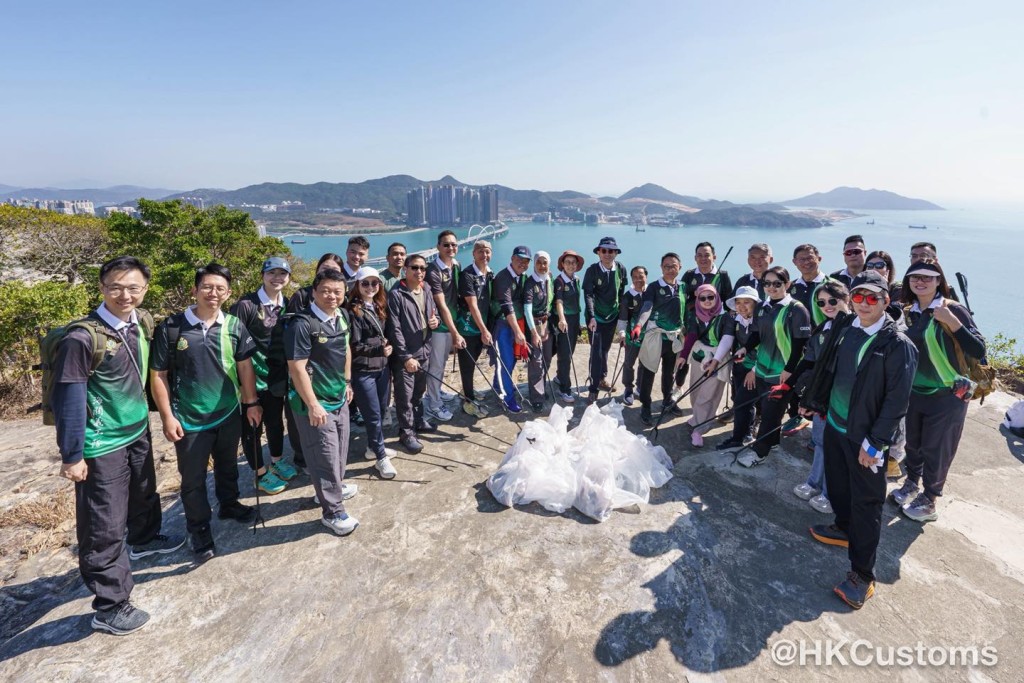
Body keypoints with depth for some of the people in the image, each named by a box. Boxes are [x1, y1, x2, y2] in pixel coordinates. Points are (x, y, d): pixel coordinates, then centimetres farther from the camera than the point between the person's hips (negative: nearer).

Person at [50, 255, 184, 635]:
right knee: (105, 527, 2)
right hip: (102, 446, -7)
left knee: (144, 494, 29)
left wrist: (146, 416, 16)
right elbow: (68, 401, -19)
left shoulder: (142, 322, -2)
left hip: (138, 432, 8)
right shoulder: (82, 338, -23)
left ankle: (144, 540, 56)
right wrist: (71, 456, -16)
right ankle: (109, 607, 17)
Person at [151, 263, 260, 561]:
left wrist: (251, 403, 3)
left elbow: (245, 366, 4)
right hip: (190, 419, -3)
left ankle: (229, 504, 47)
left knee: (228, 465, 23)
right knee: (193, 479, 10)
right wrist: (167, 416, -10)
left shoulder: (234, 326, -4)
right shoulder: (172, 327, -13)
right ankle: (199, 531, 28)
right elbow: (158, 375, -8)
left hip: (229, 413, 3)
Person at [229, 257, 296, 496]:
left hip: (277, 377, 5)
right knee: (252, 426, 10)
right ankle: (261, 474, 25)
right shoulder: (246, 304, -15)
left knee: (276, 422, 21)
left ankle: (277, 461, 41)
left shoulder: (288, 305, 3)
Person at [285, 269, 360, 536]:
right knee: (325, 457, 3)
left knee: (340, 449, 23)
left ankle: (334, 487, 47)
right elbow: (297, 368, -22)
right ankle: (332, 512, 19)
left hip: (340, 398, 8)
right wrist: (313, 405, -21)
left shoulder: (342, 316, 3)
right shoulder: (302, 324, -22)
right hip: (316, 403, -8)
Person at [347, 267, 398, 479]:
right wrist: (380, 350, -23)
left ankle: (374, 447, 34)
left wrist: (387, 346, 4)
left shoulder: (380, 307, 9)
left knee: (381, 410, 15)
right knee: (373, 415, 0)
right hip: (363, 371, -7)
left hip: (382, 367, 7)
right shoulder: (353, 311, -14)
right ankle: (381, 458, 13)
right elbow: (354, 346, -15)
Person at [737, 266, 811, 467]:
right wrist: (746, 349, -6)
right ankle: (772, 441, 33)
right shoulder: (763, 307, 8)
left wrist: (789, 369, -16)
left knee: (771, 412, 0)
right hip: (762, 368, 6)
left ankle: (758, 451, 12)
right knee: (766, 410, 15)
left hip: (783, 372, -6)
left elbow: (800, 343, -12)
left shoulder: (796, 309, -11)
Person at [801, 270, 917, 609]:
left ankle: (861, 574, 14)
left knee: (866, 502, 3)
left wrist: (874, 442, -18)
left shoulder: (898, 345, -17)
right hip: (834, 424, 6)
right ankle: (844, 529, 48)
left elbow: (897, 400, -17)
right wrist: (812, 401, 15)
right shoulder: (843, 326, 1)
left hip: (866, 436, -6)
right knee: (836, 485, 23)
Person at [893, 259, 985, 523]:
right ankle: (911, 484, 41)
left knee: (936, 450, 9)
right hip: (914, 392, 5)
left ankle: (929, 501, 27)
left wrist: (952, 322, -27)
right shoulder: (909, 312, 2)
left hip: (947, 396, -5)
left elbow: (979, 350, -19)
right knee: (913, 442, 19)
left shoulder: (953, 309, -13)